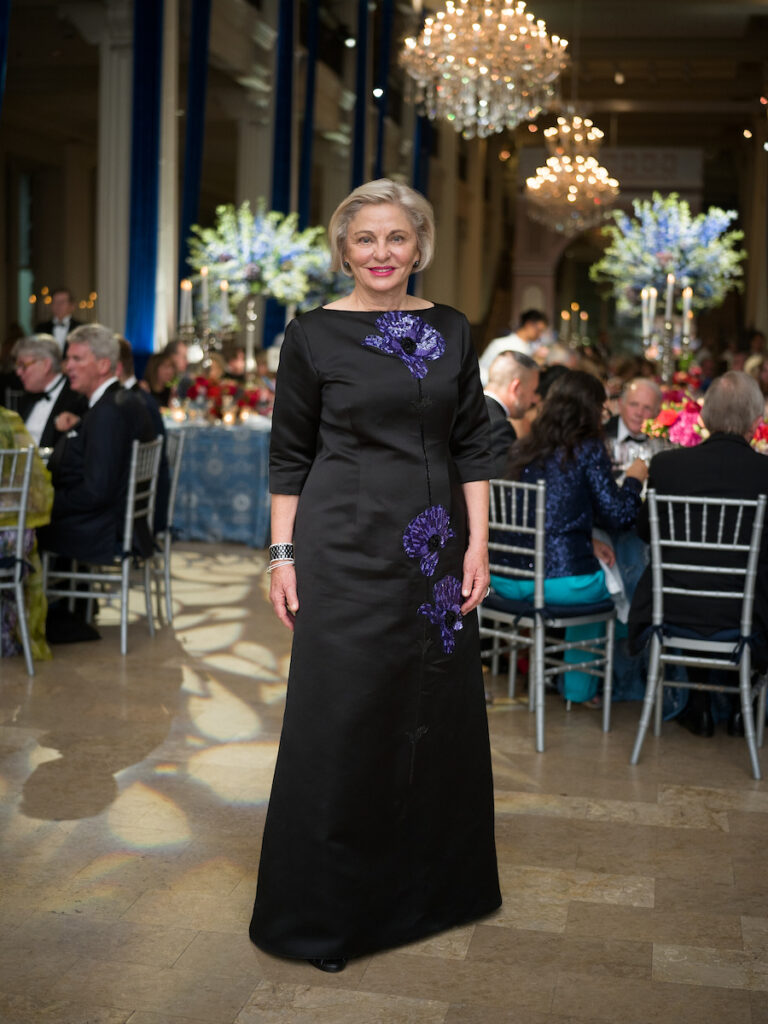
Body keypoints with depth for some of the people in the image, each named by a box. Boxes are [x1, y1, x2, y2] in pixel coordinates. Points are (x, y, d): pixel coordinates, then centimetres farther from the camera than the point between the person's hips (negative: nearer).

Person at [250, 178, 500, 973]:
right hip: (346, 547, -3)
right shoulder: (312, 335, -2)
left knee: (436, 713, 11)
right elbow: (289, 456, 0)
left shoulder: (449, 330, 7)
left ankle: (431, 885, 30)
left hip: (434, 547, 4)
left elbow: (471, 446, 8)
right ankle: (321, 911, 18)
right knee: (342, 717, 1)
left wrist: (477, 542, 0)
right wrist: (283, 555, -5)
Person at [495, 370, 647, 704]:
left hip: (504, 578, 6)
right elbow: (618, 517, -4)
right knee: (611, 583, 25)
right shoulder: (588, 449, -7)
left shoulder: (523, 448, 10)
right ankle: (580, 687, 33)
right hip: (559, 581, -6)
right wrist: (634, 479, 12)